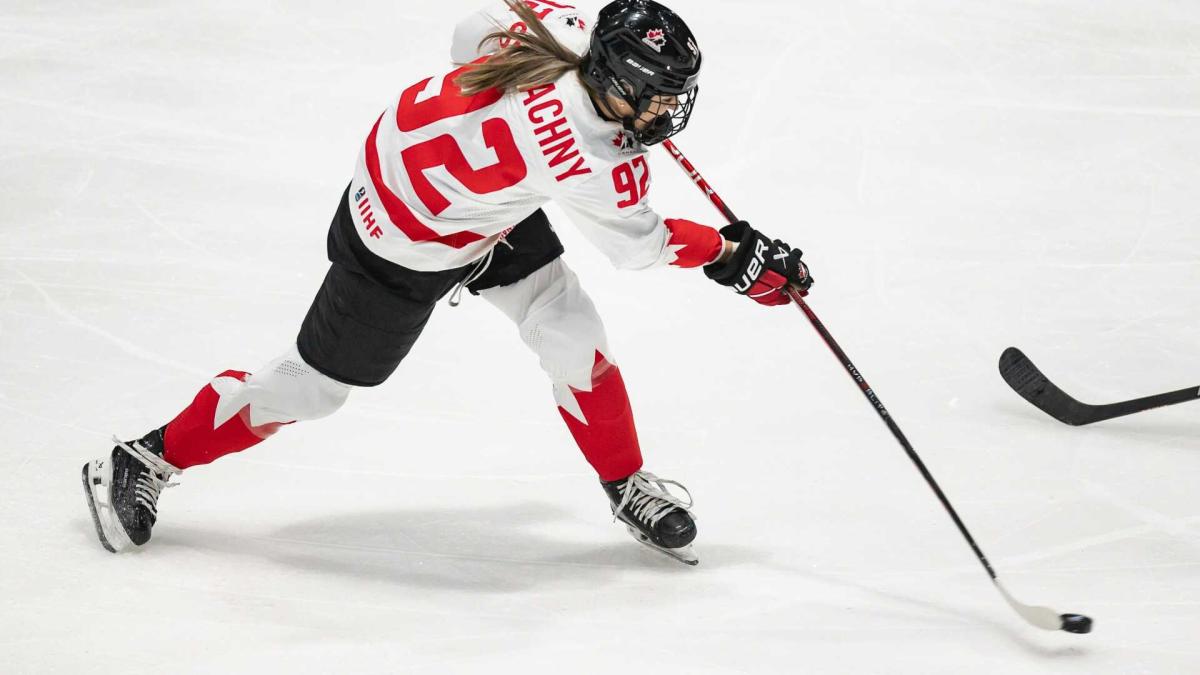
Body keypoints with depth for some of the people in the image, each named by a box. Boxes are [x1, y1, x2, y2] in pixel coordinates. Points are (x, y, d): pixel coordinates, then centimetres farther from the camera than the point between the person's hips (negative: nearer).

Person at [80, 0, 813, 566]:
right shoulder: (594, 162, -37)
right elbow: (639, 244, -16)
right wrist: (733, 255, -3)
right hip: (407, 249, -8)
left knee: (573, 335, 9)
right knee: (316, 384, 10)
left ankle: (628, 486, 29)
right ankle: (143, 464, 26)